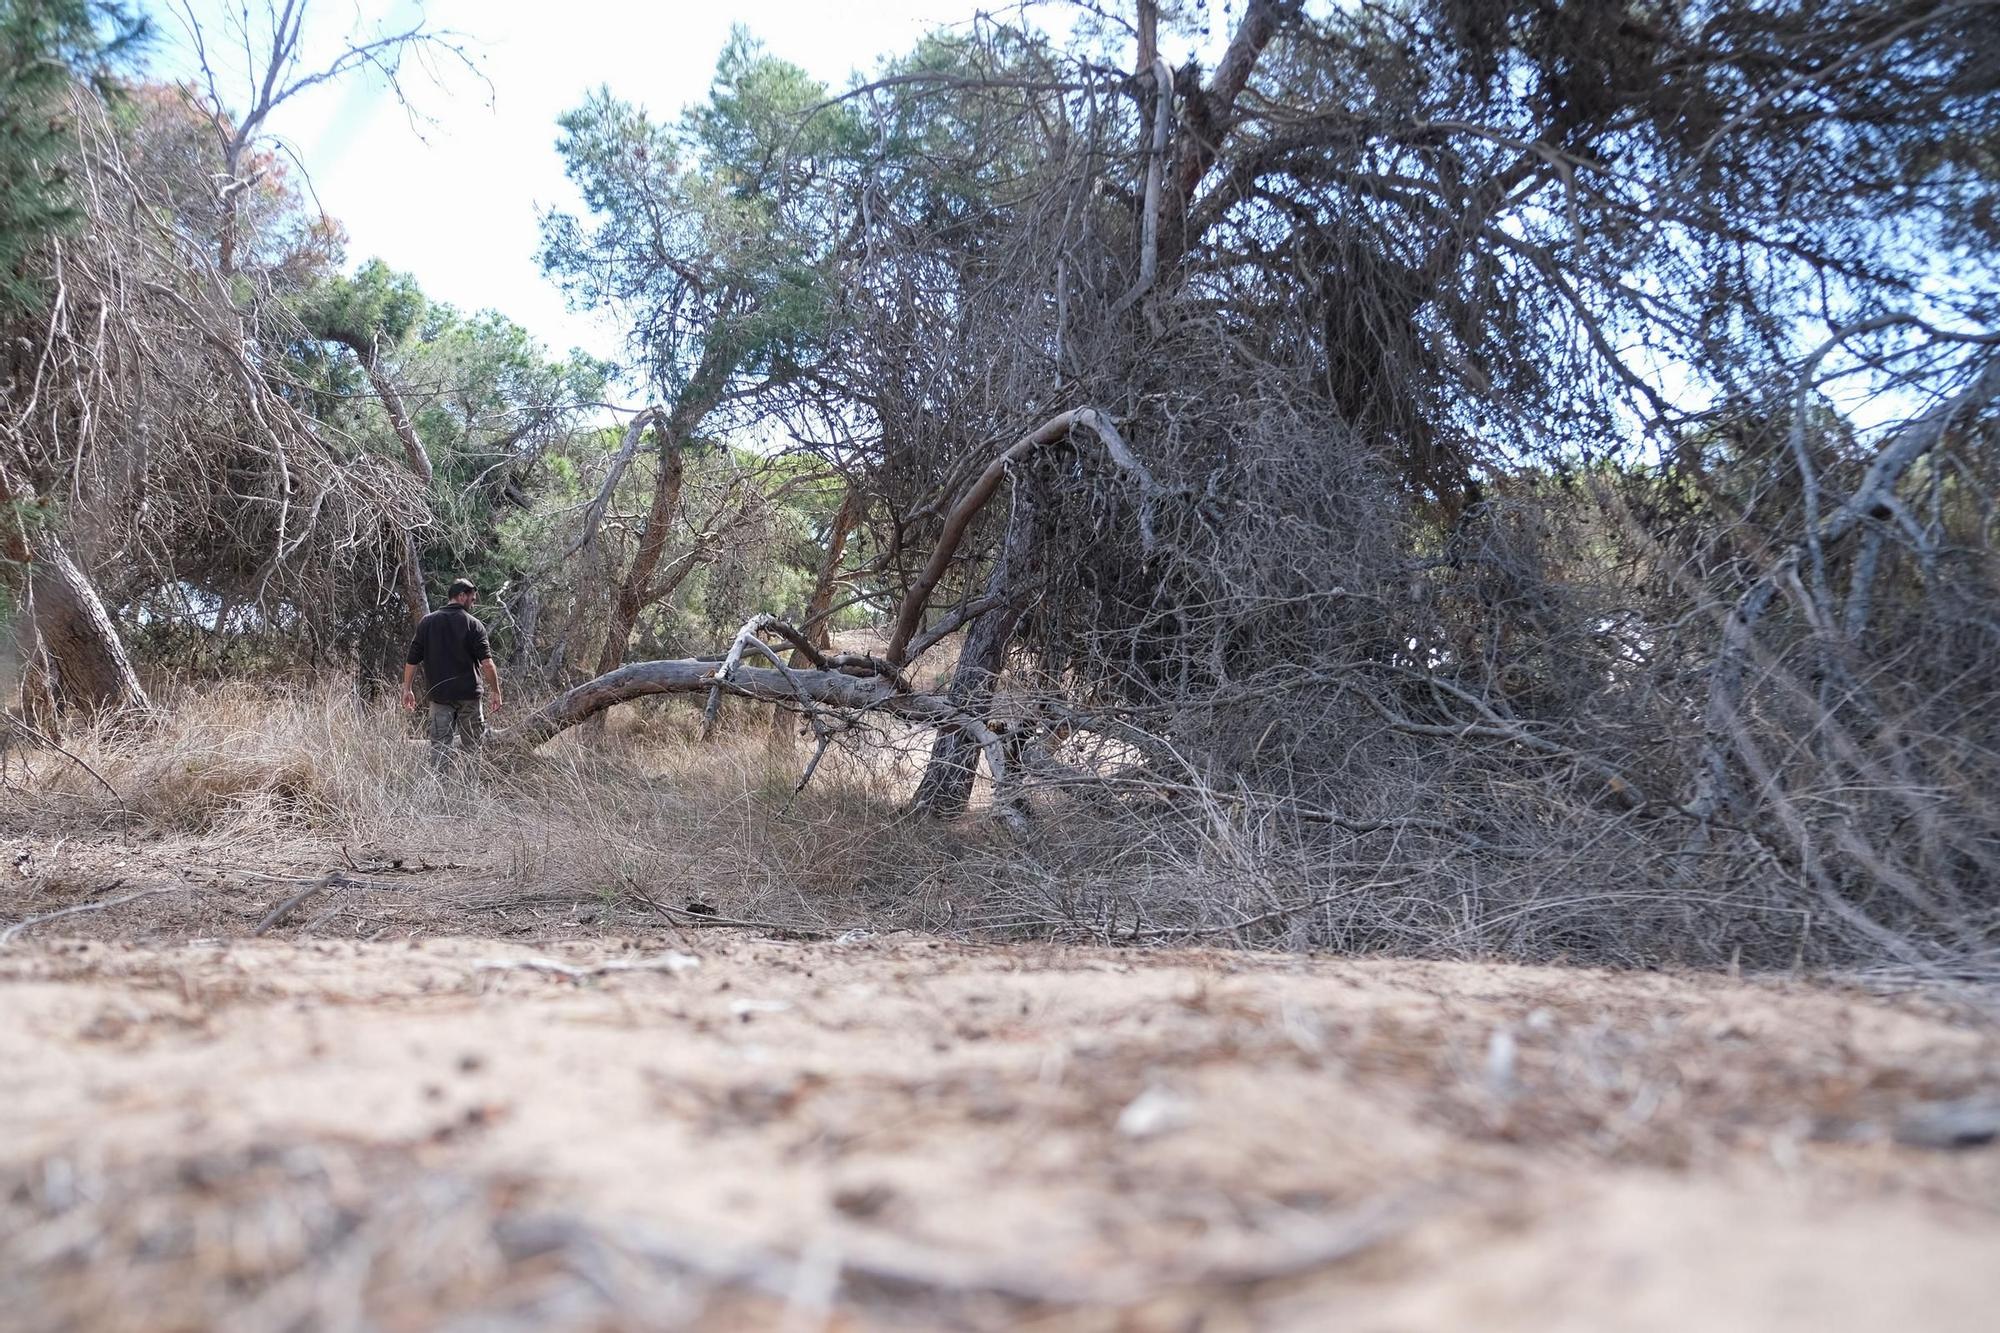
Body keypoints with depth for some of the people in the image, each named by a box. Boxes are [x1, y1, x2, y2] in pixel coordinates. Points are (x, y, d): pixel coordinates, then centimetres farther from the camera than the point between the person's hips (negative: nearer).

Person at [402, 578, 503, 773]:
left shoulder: (426, 622, 6)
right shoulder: (472, 624, -5)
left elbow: (412, 660, 6)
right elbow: (487, 663, -11)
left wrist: (408, 689, 14)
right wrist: (496, 692, -5)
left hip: (438, 694, 3)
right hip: (469, 694, -3)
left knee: (439, 744, 4)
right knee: (472, 744, 6)